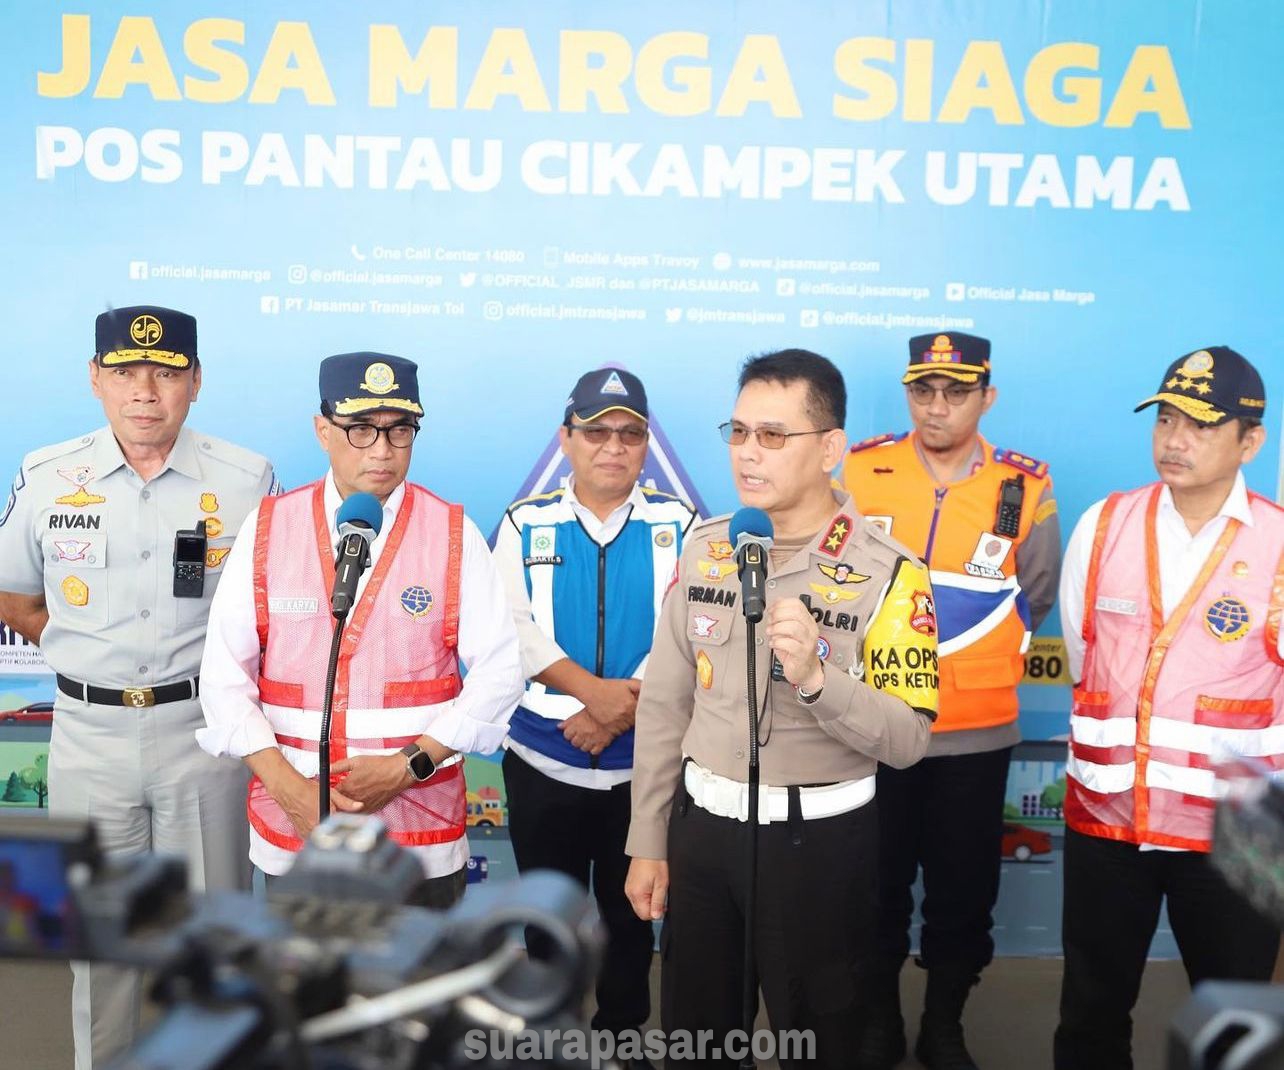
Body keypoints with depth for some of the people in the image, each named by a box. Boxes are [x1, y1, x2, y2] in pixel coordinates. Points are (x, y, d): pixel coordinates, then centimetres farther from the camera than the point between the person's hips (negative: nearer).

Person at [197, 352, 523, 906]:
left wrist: (408, 766, -13)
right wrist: (291, 789, -12)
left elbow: (499, 674, -4)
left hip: (422, 828, -1)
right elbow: (225, 678, -1)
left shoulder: (454, 533, -2)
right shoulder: (266, 529, 0)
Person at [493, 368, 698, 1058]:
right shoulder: (525, 523, 0)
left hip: (645, 761, 0)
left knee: (631, 907, 16)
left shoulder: (678, 526, -1)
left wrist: (623, 707, -20)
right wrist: (593, 691, -20)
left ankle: (625, 1027, 36)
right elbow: (511, 628, -10)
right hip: (543, 759, 0)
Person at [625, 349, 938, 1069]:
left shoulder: (887, 572, -14)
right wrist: (648, 843, 6)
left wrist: (816, 677, -33)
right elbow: (664, 703, 4)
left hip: (820, 841, -4)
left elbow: (908, 741, -16)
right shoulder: (705, 549, 0)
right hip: (701, 826, 4)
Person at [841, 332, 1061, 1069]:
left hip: (978, 731, 0)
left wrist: (968, 658, 9)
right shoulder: (861, 472, -5)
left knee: (964, 889, 12)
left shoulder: (1025, 489, -4)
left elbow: (1035, 599, 9)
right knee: (875, 884, 13)